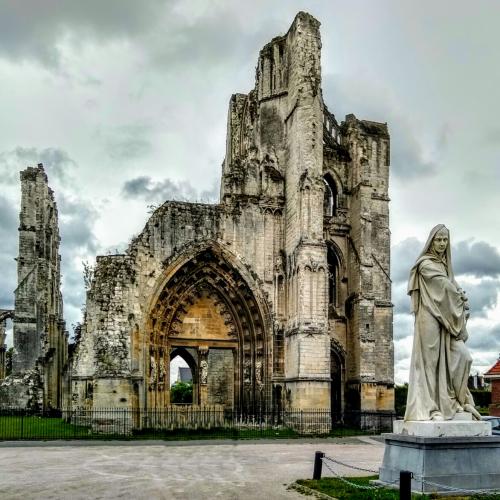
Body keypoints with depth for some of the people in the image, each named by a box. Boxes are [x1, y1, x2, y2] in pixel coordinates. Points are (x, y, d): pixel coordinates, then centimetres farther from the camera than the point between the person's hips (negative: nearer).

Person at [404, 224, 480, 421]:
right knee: (431, 360, -8)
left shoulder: (445, 264, 22)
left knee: (462, 357, -5)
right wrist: (461, 297, 3)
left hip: (447, 318, 7)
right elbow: (444, 285, -10)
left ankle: (456, 401, 5)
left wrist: (461, 301, -5)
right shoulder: (426, 264, -3)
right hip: (430, 318, -7)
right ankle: (429, 408, -7)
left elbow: (454, 288, 14)